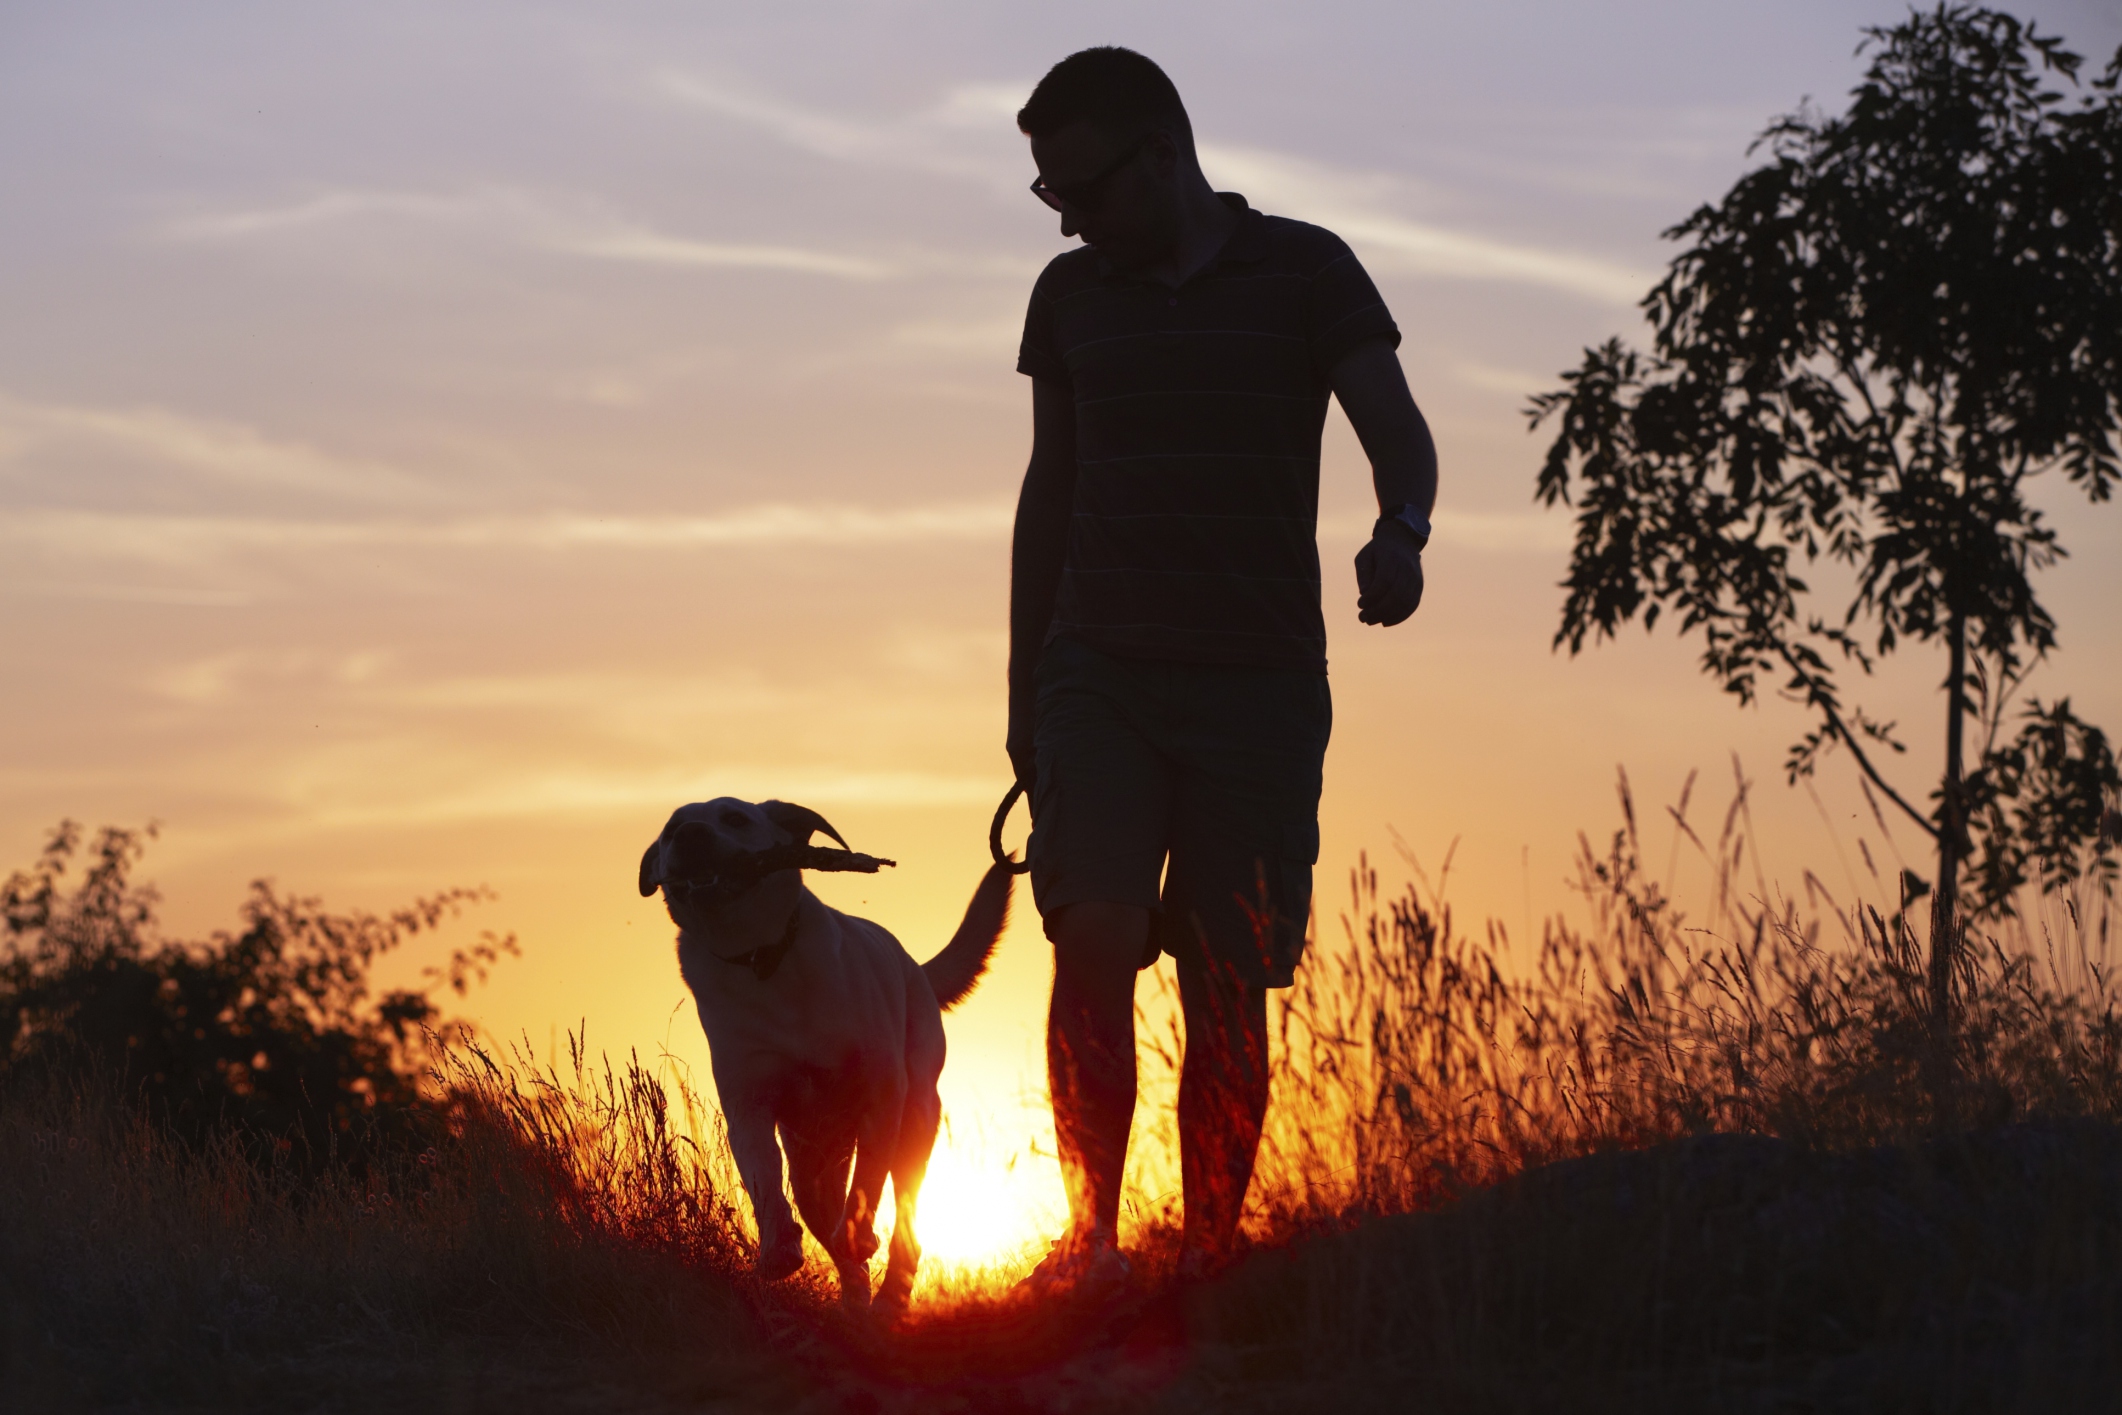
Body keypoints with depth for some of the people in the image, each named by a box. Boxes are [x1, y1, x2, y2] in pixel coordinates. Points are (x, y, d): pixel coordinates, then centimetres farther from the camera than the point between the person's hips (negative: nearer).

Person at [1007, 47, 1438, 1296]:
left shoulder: (1306, 272, 1)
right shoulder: (1073, 297, 12)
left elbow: (1399, 431, -7)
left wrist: (1401, 530, -30)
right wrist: (1023, 693, 16)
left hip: (1260, 679, -2)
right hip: (1101, 674, 2)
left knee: (1229, 984, -2)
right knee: (1095, 936, -17)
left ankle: (1212, 1258, 5)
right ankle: (1091, 1240, -17)